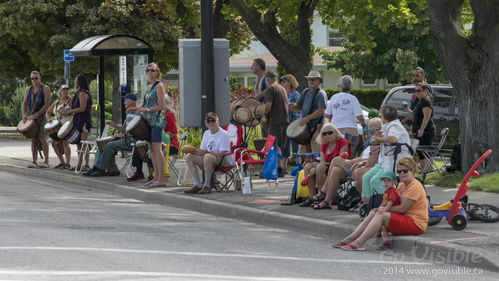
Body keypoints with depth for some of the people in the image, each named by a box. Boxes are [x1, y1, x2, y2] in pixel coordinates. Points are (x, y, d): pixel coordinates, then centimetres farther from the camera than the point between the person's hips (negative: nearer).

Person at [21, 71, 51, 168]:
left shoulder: (45, 89, -3)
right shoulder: (28, 89, 12)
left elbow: (47, 105, -10)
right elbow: (24, 103, 13)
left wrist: (36, 115, -16)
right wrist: (24, 114, -5)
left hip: (40, 115, -5)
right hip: (30, 115, 5)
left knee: (42, 138, -12)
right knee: (33, 139, 5)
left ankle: (46, 161, -10)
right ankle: (35, 162, 7)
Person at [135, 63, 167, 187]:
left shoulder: (159, 86, -6)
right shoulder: (149, 87, 19)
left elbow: (161, 106, -12)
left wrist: (146, 109, -15)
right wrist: (141, 108, 6)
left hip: (157, 120, -9)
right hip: (148, 120, 9)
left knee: (157, 149, -12)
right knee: (151, 149, 7)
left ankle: (161, 179, -13)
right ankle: (156, 177, 11)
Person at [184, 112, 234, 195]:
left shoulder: (223, 134, -11)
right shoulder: (206, 133, 13)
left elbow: (222, 153, -20)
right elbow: (203, 151, 14)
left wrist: (206, 152, -26)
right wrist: (195, 151, -8)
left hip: (225, 162, -8)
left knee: (207, 157, -37)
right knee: (189, 156, -6)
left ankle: (207, 186, -28)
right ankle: (198, 185, -9)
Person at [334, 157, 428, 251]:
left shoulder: (415, 187, -13)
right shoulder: (402, 186, 18)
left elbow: (402, 209, -16)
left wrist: (385, 209, -5)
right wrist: (381, 209, -5)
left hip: (416, 223, -9)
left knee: (381, 216, -24)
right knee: (373, 214, 0)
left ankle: (359, 242, -31)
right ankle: (350, 239, -10)